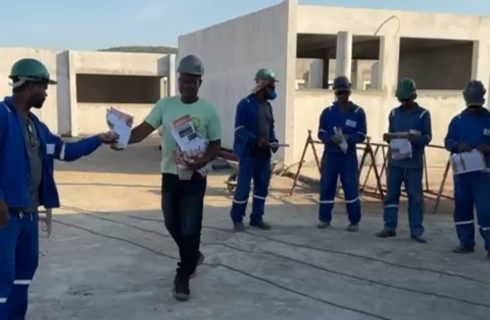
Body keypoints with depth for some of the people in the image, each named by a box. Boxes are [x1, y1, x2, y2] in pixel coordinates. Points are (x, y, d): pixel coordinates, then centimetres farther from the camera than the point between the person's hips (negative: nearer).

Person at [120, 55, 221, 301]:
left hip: (194, 178, -3)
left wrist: (203, 160, -21)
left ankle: (183, 276, 14)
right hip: (170, 176, 3)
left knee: (190, 228, -1)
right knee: (172, 225, 15)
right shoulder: (165, 105, 0)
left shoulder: (208, 110, -6)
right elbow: (144, 129, -8)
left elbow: (216, 145, -1)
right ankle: (192, 257, 42)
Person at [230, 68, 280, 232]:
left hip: (264, 154, 7)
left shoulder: (267, 105, 13)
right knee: (243, 187, -4)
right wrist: (256, 141, -24)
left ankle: (257, 218, 20)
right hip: (248, 153, -7)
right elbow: (239, 128, -14)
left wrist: (273, 141, 1)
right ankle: (237, 219, 8)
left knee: (262, 186, 9)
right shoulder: (245, 104, -9)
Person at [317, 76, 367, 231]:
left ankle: (354, 221, 9)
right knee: (326, 187, 3)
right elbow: (321, 133, 2)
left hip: (349, 156, -2)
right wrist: (332, 138, -19)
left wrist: (346, 137, -21)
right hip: (330, 155, 2)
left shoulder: (358, 112, -1)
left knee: (351, 188, -2)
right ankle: (324, 218, 15)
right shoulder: (327, 112, 3)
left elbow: (361, 135, -3)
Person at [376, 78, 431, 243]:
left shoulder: (423, 114, 1)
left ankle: (416, 231, 5)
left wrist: (415, 138, -22)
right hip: (395, 160, 3)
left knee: (415, 197, -1)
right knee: (391, 194, 5)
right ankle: (390, 227, 14)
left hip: (414, 163, -3)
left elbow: (428, 137, -2)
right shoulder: (394, 113, 11)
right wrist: (388, 137, -8)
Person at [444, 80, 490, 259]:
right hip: (461, 171, 3)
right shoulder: (457, 121, 7)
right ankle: (466, 243, 17)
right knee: (462, 207, 7)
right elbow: (448, 141, 6)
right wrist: (458, 146, -15)